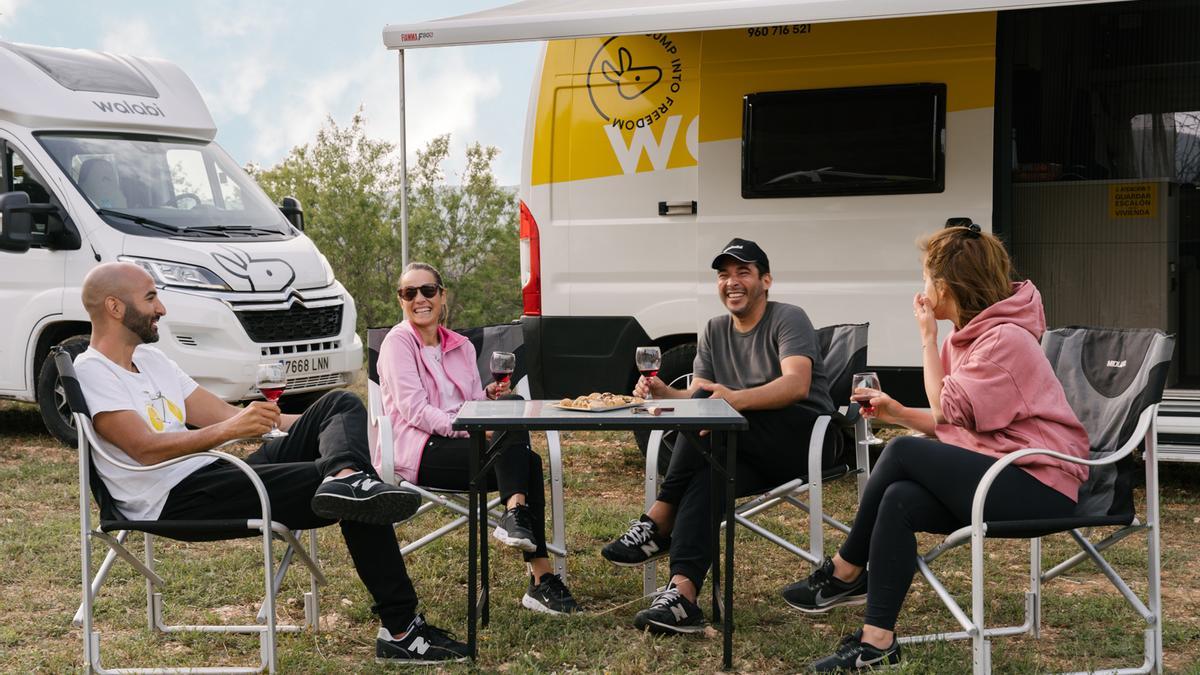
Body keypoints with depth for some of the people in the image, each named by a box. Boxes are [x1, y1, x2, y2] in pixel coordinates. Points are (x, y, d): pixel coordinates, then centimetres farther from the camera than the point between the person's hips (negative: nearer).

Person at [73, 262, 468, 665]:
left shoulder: (150, 358, 22)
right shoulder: (91, 373, -7)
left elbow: (222, 415, 19)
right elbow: (145, 448, -21)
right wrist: (228, 429, -33)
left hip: (217, 476, 9)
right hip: (176, 501, -9)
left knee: (341, 404, -9)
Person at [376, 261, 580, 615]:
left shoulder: (462, 346, 20)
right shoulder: (397, 342, 0)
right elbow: (414, 410, -12)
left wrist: (492, 397, -5)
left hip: (460, 442, 6)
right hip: (420, 452, -6)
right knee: (526, 461, -27)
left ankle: (514, 513, -34)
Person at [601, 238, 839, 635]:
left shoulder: (788, 319, -5)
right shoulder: (715, 332, 16)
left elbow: (797, 385, -23)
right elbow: (695, 397, 7)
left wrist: (735, 399, -40)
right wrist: (664, 393, -17)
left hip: (808, 436, -5)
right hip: (752, 454, 5)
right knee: (705, 476, -31)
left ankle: (659, 523, -24)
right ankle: (683, 595, -45)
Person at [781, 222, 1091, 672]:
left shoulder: (1005, 339, -15)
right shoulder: (972, 333, 15)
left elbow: (948, 411, -11)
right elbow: (952, 422, 15)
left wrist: (928, 338, -7)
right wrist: (898, 413, 4)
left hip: (1039, 484, -9)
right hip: (1000, 473, 9)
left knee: (904, 453, -21)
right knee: (899, 501, -17)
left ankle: (845, 574, -5)